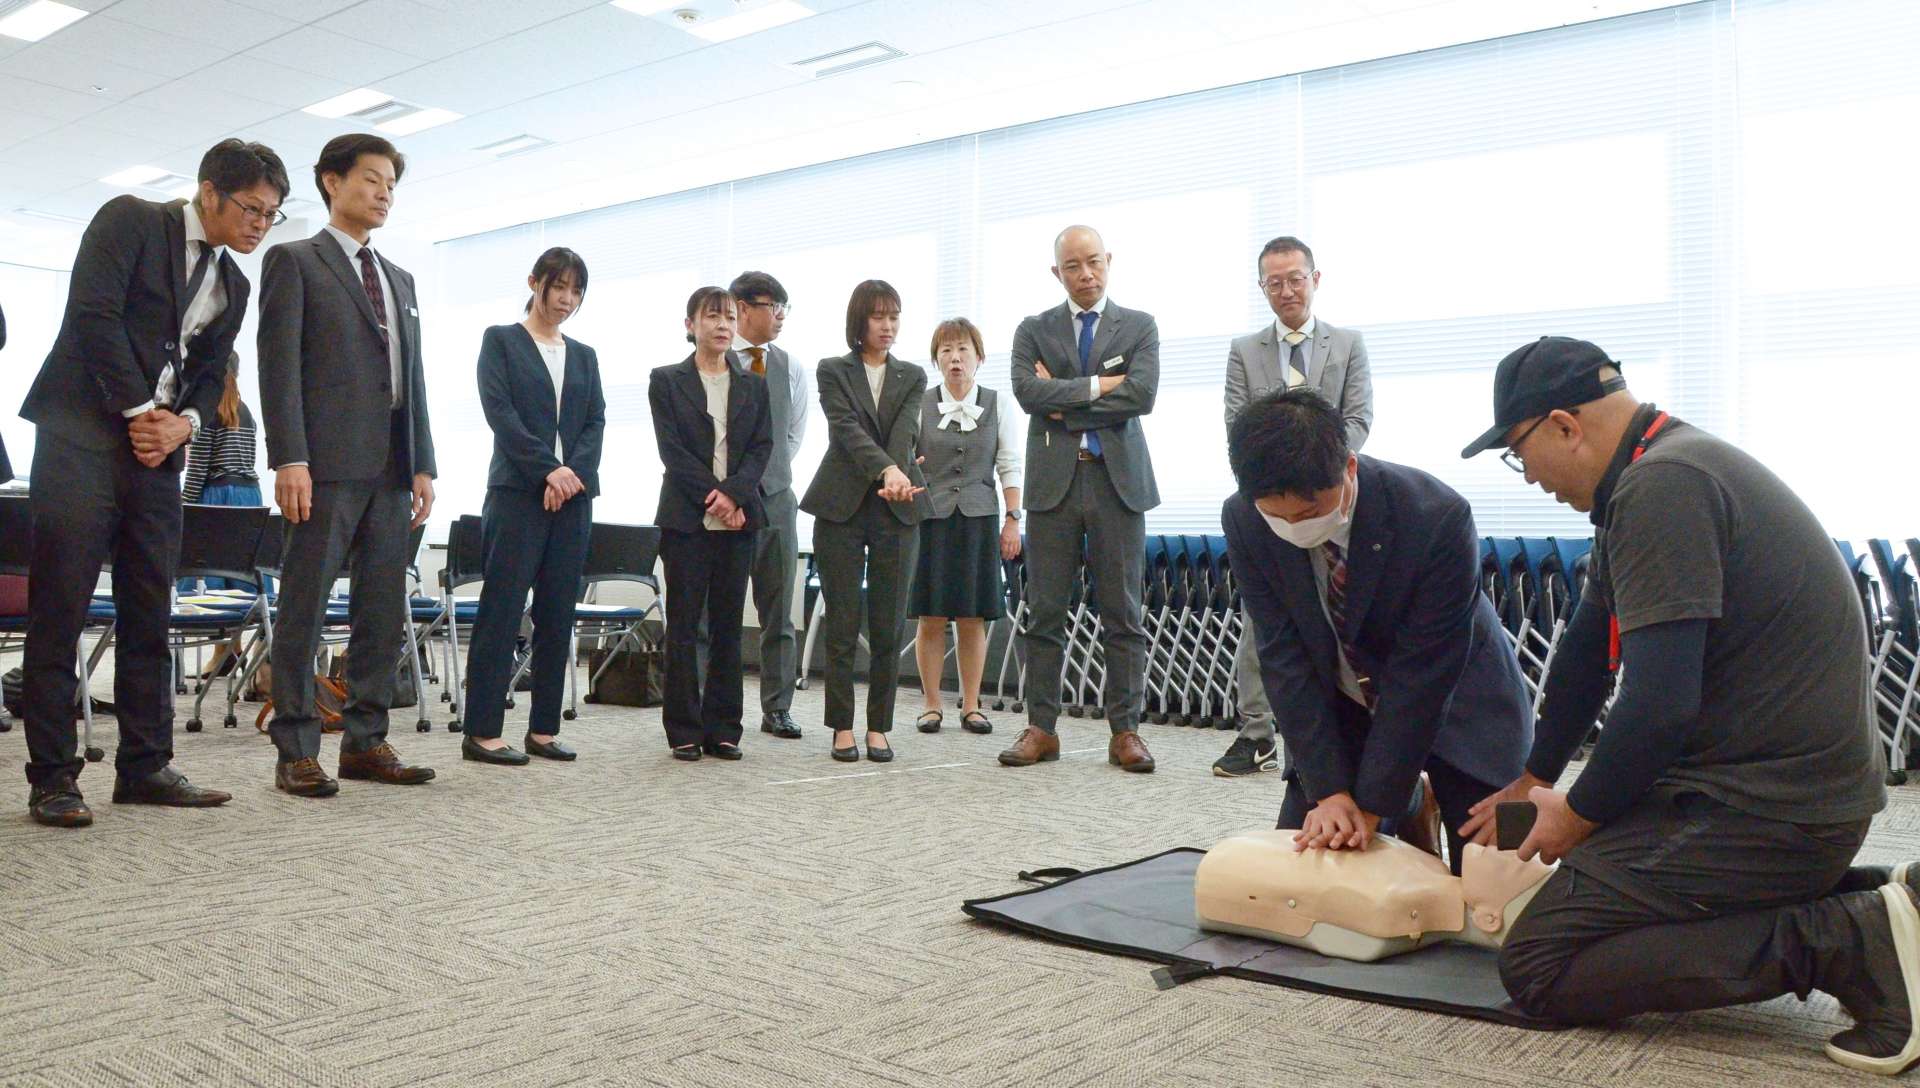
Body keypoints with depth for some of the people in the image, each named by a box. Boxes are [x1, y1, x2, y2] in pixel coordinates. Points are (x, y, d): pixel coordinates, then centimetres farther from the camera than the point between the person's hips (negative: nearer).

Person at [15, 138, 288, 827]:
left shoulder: (233, 285, 17)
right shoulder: (130, 221, -2)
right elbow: (94, 313, -13)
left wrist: (182, 423, -5)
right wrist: (138, 411, -12)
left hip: (159, 447, 7)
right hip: (82, 435, -6)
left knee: (149, 616, 5)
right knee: (58, 610, -4)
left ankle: (145, 768, 10)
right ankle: (51, 777, 0)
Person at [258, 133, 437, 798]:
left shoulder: (400, 281, 23)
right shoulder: (294, 262, 5)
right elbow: (279, 363, -5)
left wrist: (423, 465, 10)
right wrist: (289, 458, -15)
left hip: (390, 469, 6)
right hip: (326, 465, -6)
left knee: (385, 614, 6)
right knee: (305, 610, -3)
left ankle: (364, 743, 13)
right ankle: (296, 751, 2)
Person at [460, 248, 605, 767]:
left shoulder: (584, 355, 18)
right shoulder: (501, 341, 5)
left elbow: (596, 422, 9)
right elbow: (499, 411, -7)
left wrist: (574, 471, -9)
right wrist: (548, 469, -15)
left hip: (573, 494, 5)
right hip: (517, 492, -5)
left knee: (558, 614, 4)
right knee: (501, 610, -6)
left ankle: (544, 728, 10)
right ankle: (482, 732, -3)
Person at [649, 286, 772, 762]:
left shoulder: (752, 384, 13)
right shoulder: (667, 381, 4)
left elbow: (762, 445, 4)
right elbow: (672, 449, -5)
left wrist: (734, 493, -12)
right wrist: (713, 496, -14)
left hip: (738, 517, 3)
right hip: (686, 519, -3)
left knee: (729, 625, 4)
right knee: (684, 625, 0)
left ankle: (722, 728, 11)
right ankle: (684, 730, 7)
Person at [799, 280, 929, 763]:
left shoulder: (912, 377, 12)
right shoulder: (833, 371, 5)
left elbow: (904, 432, -5)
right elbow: (848, 428, -12)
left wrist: (897, 479, -24)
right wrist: (887, 470, -28)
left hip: (896, 508, 2)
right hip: (842, 505, -2)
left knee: (889, 626, 3)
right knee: (841, 624, 1)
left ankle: (879, 727, 11)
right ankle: (842, 727, 10)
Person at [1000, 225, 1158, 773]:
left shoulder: (1139, 327, 9)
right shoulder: (1033, 331, 11)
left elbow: (1142, 395, -8)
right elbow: (1028, 391, -7)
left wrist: (1065, 407, -6)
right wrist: (1099, 385, -8)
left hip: (1118, 480, 0)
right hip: (1054, 480, 1)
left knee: (1123, 613, 1)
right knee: (1045, 612, 2)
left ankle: (1125, 729, 8)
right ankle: (1041, 728, 9)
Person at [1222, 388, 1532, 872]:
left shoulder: (1436, 518, -33)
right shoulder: (1244, 521, -22)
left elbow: (1423, 673, -27)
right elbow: (1283, 656, -18)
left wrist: (1371, 806, -24)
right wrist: (1329, 791, -22)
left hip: (1453, 695, -2)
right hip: (1339, 704, 3)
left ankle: (1401, 805, 25)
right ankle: (1409, 804, 27)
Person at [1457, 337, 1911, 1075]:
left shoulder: (1661, 488, -20)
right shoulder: (1666, 469, 13)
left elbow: (1660, 703, -25)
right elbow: (1588, 649, 19)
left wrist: (1577, 816, -8)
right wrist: (1533, 781, 25)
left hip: (1765, 808, -10)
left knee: (1536, 967, -8)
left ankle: (1853, 943, -11)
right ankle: (1862, 904, 14)